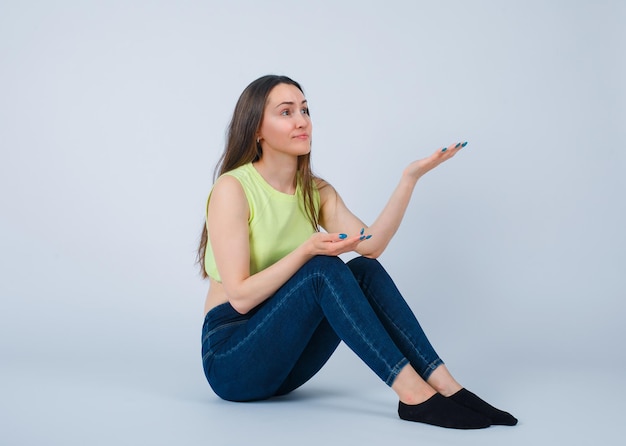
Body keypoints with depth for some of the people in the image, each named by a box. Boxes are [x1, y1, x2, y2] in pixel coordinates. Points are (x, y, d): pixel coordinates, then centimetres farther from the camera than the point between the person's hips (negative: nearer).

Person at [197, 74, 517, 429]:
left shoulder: (316, 191, 6)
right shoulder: (233, 187, -13)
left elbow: (371, 245, -13)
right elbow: (240, 297, -19)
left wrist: (410, 178, -20)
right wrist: (307, 250, -30)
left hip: (285, 357, 6)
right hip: (230, 357, -6)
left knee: (366, 271, -17)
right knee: (323, 270, -28)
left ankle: (444, 384, -22)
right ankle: (412, 393, -31)